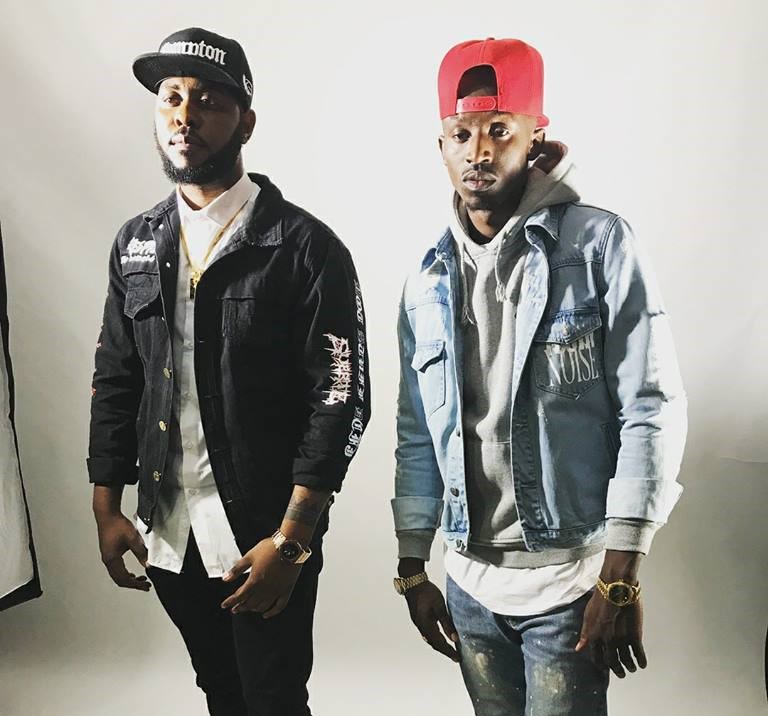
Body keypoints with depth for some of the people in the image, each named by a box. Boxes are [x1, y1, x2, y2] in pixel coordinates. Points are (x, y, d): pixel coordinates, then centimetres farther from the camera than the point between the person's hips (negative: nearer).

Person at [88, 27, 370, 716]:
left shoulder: (304, 246, -13)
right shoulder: (136, 244, 5)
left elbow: (341, 397, -15)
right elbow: (114, 381, 10)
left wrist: (290, 540, -18)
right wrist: (107, 509, 5)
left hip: (266, 537, -5)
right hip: (165, 532, 5)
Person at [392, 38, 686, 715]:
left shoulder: (601, 245, -10)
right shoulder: (428, 281, 4)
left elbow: (653, 409, -13)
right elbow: (418, 437, 9)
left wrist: (620, 576, -15)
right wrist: (411, 568, 10)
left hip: (572, 579, -4)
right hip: (470, 582, 5)